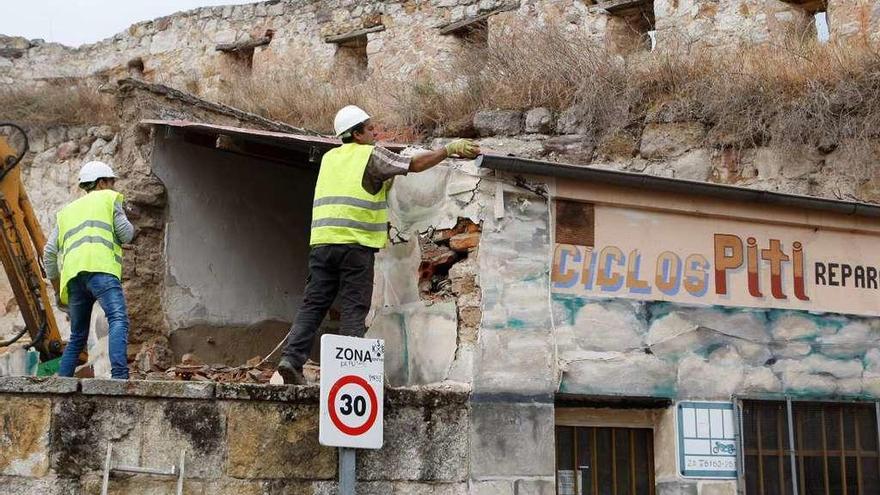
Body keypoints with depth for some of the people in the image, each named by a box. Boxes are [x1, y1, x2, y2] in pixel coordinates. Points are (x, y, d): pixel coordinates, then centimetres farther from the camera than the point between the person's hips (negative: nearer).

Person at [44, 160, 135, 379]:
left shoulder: (67, 211, 34)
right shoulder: (109, 198, 19)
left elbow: (49, 253, 27)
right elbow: (125, 235, 8)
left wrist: (57, 290, 32)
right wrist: (130, 226, 31)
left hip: (72, 274, 6)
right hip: (100, 268, -6)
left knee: (77, 338, 16)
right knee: (118, 320, -22)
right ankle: (120, 375, -41)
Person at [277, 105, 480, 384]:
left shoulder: (330, 158, 21)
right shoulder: (371, 155, 3)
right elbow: (414, 164, 1)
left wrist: (384, 181, 33)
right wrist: (450, 149, 7)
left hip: (322, 240, 5)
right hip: (354, 242, -5)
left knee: (313, 304, 5)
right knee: (354, 308, -2)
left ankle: (292, 358, -6)